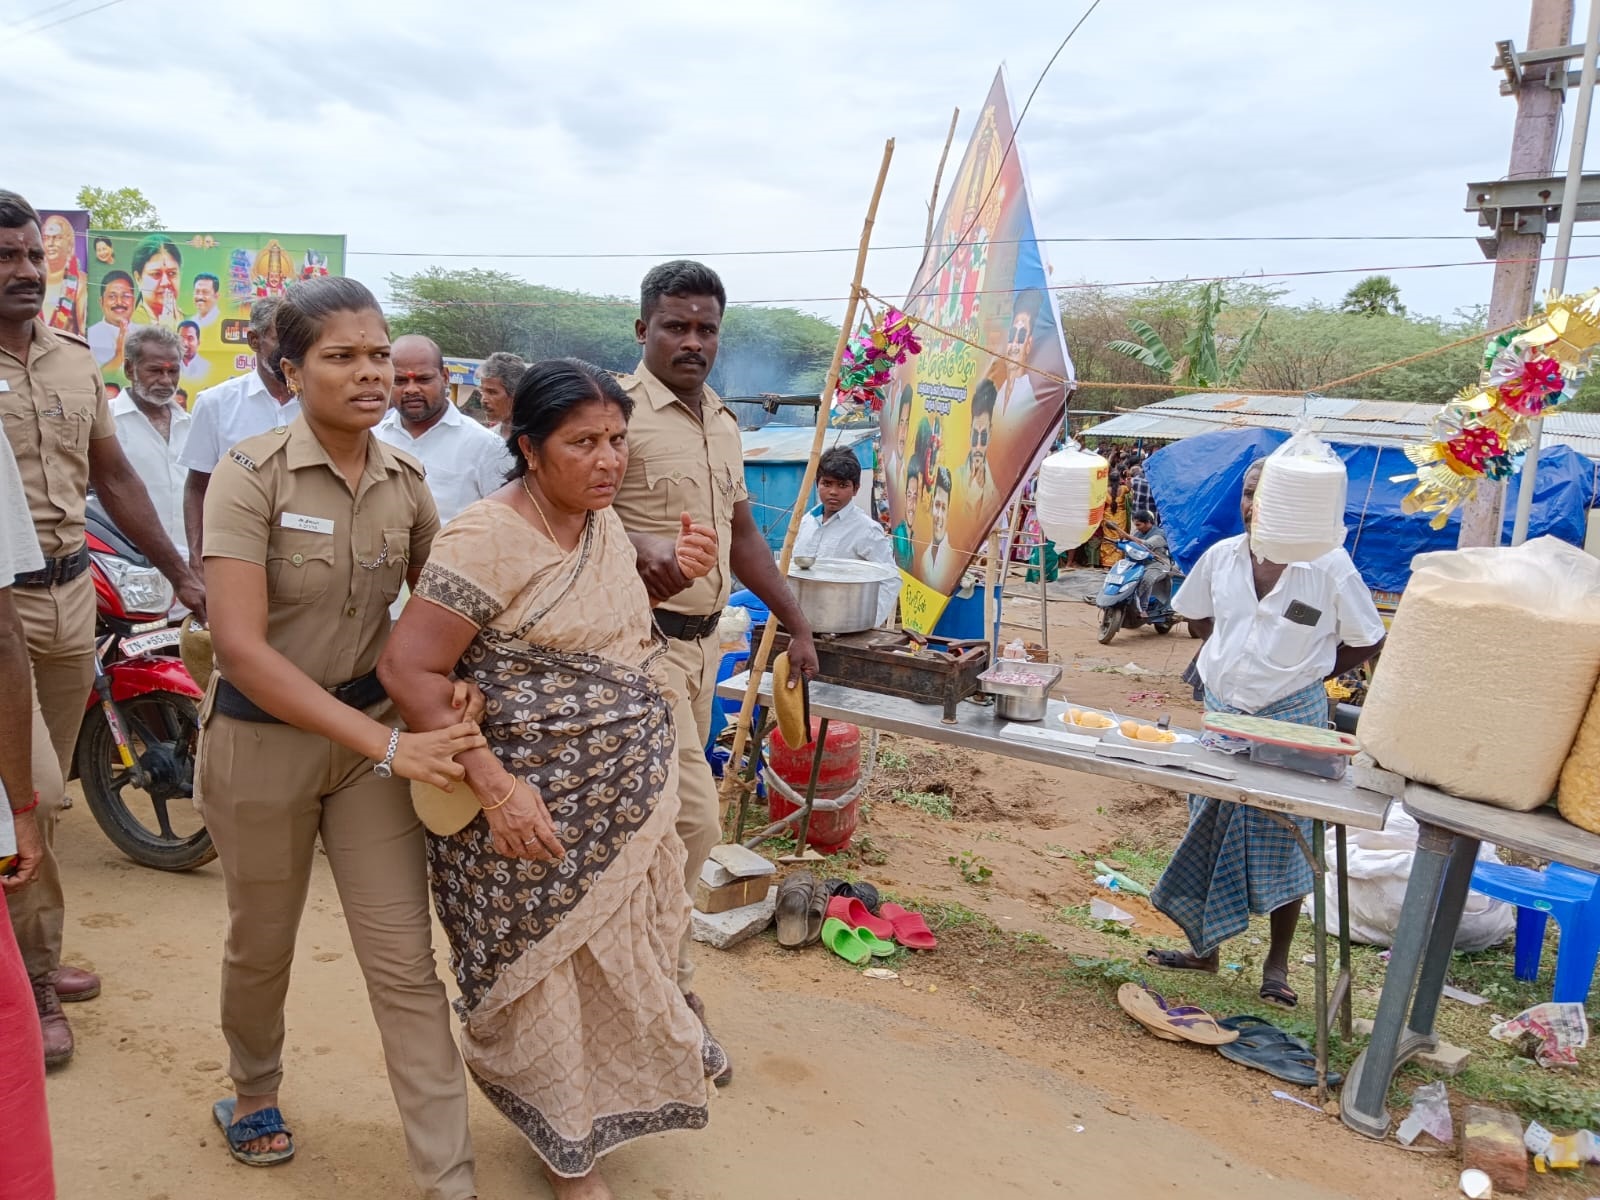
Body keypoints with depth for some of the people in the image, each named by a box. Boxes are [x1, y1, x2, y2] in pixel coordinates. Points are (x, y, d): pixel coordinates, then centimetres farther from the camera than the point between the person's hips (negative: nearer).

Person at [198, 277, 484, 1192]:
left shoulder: (407, 481, -4)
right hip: (262, 734, -2)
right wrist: (388, 745, -30)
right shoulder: (252, 473, -17)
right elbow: (241, 644, -25)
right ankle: (253, 1094, 50)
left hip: (374, 728, 3)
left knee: (407, 963, 1)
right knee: (262, 944, 20)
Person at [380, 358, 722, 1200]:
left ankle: (604, 1098, 47)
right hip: (534, 806, -7)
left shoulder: (605, 523, 5)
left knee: (616, 956, 20)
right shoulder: (487, 539, -20)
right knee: (545, 970, 11)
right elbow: (407, 669, -24)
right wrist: (497, 789, -28)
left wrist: (673, 569, 3)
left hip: (627, 801, 7)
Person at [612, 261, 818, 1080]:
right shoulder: (622, 408, -10)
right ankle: (671, 991, 9)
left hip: (704, 637, 8)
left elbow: (743, 536, 22)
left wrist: (796, 624, 21)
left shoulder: (723, 423, 15)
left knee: (653, 816, 15)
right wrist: (638, 548, -42)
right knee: (693, 816, -10)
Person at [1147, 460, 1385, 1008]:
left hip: (1291, 719, -4)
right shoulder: (1220, 557, 0)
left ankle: (1277, 964, 21)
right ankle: (1204, 946, 28)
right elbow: (1195, 613, 18)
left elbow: (1366, 642, -3)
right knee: (1208, 833, 12)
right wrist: (1227, 659, 8)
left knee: (1282, 840, 6)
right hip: (1222, 711, 4)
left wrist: (1305, 673, -1)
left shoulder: (1329, 566, -12)